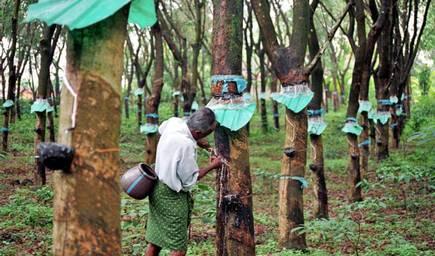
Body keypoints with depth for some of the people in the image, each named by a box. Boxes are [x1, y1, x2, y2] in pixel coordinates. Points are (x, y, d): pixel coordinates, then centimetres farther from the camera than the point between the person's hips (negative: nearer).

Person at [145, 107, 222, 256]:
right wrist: (212, 166, -4)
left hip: (159, 187, 9)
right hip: (171, 196, -9)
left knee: (155, 241, 17)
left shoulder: (173, 122, -6)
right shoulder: (186, 145, -29)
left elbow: (160, 130, 22)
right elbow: (190, 179, -17)